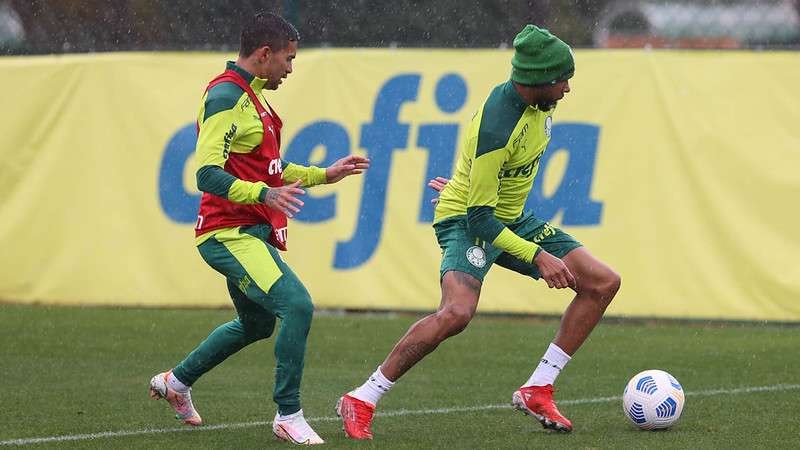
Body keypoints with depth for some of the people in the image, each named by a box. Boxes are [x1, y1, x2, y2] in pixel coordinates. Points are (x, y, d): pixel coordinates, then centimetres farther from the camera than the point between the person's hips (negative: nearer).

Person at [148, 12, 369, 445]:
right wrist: (264, 194, -37)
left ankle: (176, 381, 42)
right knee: (296, 305, -22)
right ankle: (288, 416, -15)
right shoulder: (225, 96, -16)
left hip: (249, 234, 11)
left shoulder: (250, 96, 17)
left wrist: (325, 174, 24)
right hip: (228, 234, -11)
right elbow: (208, 174, -25)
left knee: (258, 322, 25)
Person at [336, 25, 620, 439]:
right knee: (457, 312, -34)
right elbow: (480, 217, -27)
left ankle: (537, 390, 5)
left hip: (511, 218, 9)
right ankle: (360, 401, -20)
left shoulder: (539, 102, -5)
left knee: (604, 283, 1)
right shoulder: (496, 128, -31)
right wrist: (538, 256, -27)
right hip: (467, 220, -9)